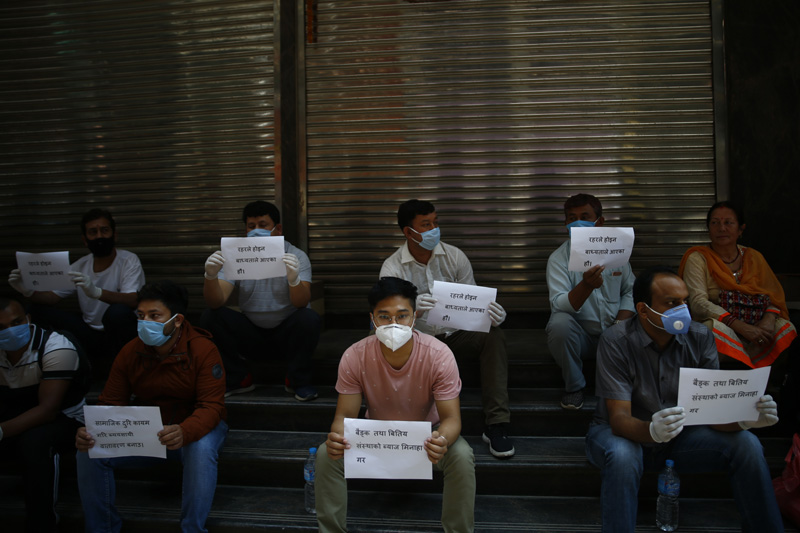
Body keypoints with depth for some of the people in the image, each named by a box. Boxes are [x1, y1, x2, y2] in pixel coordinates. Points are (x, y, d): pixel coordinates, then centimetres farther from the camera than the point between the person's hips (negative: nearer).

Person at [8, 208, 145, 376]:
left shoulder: (129, 260, -9)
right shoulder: (80, 266, 7)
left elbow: (134, 301, -25)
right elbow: (52, 297, 7)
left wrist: (96, 292, -42)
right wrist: (28, 291, -15)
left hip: (120, 334, -5)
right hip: (90, 333, 5)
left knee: (118, 311, -36)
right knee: (39, 311, -6)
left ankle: (109, 366, -10)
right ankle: (95, 361, -8)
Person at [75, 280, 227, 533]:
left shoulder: (203, 350, -18)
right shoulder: (131, 352, -4)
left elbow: (211, 406, -23)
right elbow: (110, 403, -1)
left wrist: (185, 432, -45)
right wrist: (91, 431, -25)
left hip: (194, 428, -4)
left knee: (202, 448, -38)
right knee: (89, 451, -14)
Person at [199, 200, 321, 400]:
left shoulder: (296, 256, -11)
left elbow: (301, 303, -26)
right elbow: (216, 302, -17)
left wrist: (293, 279, -48)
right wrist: (211, 276, -38)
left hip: (287, 333, -2)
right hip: (251, 334, 3)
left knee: (309, 319, -32)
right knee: (209, 317, -17)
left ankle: (297, 380, -9)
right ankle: (239, 378, -2)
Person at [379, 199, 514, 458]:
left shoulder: (454, 256, 2)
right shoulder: (392, 267, -6)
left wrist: (491, 313, -22)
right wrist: (413, 310, -40)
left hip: (456, 334, 2)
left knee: (493, 335, -27)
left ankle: (496, 425, -24)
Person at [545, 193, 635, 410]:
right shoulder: (558, 258, -7)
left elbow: (630, 290, 12)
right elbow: (559, 306, -20)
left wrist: (621, 322, -7)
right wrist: (587, 285, -38)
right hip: (579, 334, -2)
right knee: (559, 323, -34)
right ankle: (574, 386, -8)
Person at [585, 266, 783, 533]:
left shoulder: (700, 338, -8)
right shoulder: (616, 341, -21)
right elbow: (619, 419, -25)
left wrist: (744, 418, -33)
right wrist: (652, 431, -48)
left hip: (680, 434, 4)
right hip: (628, 433, -4)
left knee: (746, 444, -18)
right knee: (622, 456, -38)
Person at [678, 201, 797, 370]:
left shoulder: (754, 257, 14)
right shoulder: (697, 258, 0)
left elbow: (774, 296, 11)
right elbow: (698, 303, -13)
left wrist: (769, 319, -14)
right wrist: (741, 327, -23)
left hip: (755, 329, 4)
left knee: (786, 328, -24)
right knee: (714, 327, -36)